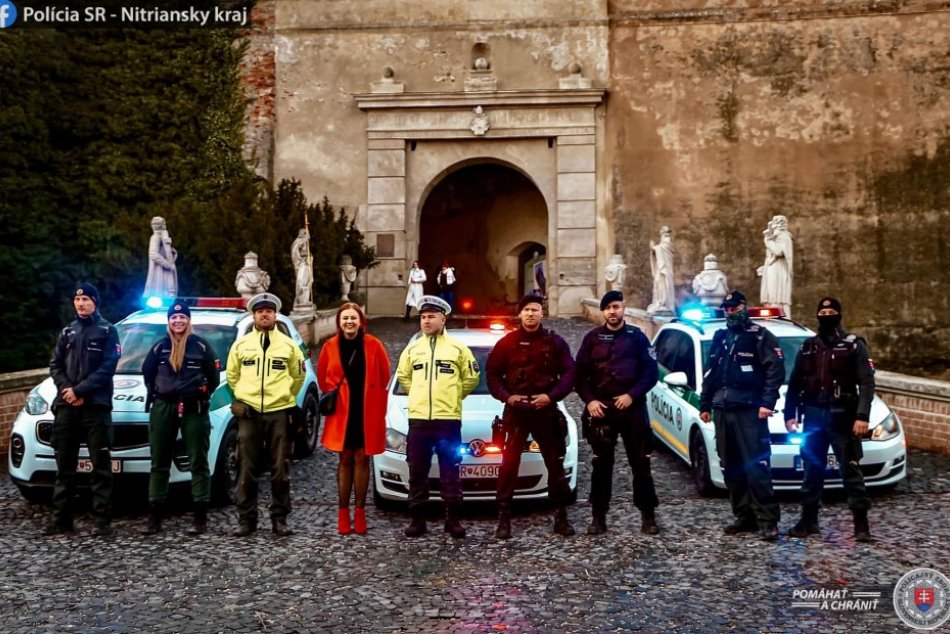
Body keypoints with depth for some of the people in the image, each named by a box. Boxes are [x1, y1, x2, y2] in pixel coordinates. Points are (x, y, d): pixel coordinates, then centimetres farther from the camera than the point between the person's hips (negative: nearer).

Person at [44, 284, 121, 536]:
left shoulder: (107, 331, 3)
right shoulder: (68, 332, 17)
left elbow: (108, 367, -8)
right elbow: (55, 365, 12)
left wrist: (81, 390, -16)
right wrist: (66, 389, -7)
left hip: (96, 406, -5)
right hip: (66, 407, 5)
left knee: (100, 465, -3)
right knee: (64, 465, 8)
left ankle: (103, 519, -1)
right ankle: (61, 518, 15)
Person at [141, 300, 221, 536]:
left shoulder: (201, 346, 0)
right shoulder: (159, 347, 8)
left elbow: (214, 377, 4)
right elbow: (147, 373, 19)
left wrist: (203, 395, 2)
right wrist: (155, 393, 13)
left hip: (194, 409, -3)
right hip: (163, 408, 3)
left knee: (198, 463, 0)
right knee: (159, 463, 6)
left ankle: (200, 517, 3)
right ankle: (155, 517, 13)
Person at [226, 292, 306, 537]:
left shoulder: (288, 345, 6)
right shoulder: (241, 345, 8)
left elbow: (298, 376, 16)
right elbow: (232, 375, 18)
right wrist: (241, 398, 12)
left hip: (279, 413, 0)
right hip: (249, 413, 1)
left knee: (280, 470, 3)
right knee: (247, 470, 3)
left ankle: (279, 519, 12)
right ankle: (246, 519, 11)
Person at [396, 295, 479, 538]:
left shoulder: (458, 348, 4)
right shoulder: (412, 349, 11)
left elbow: (471, 378, 10)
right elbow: (403, 377, 23)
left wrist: (453, 396, 9)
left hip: (449, 419, -2)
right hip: (418, 419, 3)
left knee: (450, 472, 2)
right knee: (417, 472, 5)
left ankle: (453, 519, 11)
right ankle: (417, 519, 14)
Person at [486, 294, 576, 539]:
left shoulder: (554, 342, 3)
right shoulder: (507, 342, 3)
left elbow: (569, 373, 0)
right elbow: (492, 373, 4)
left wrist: (551, 396, -13)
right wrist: (506, 396, -10)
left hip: (546, 411, 1)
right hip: (515, 411, -1)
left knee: (555, 464, 6)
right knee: (509, 464, -2)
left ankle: (561, 516, 17)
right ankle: (504, 518, 5)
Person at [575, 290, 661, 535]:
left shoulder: (637, 336, 4)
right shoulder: (592, 338, 6)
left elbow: (652, 372, 1)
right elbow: (580, 374, 6)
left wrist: (632, 395, -11)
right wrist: (589, 400, -7)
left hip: (632, 407, -1)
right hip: (600, 408, 1)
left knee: (640, 463, 2)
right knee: (601, 463, 5)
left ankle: (648, 516, 10)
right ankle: (598, 517, 11)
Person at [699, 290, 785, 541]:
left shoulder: (760, 336, -1)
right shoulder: (719, 338, 18)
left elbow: (776, 370, -9)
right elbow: (709, 374, 23)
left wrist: (767, 403, -17)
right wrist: (705, 405, 18)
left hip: (749, 410, -7)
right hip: (723, 411, 7)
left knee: (756, 466, -12)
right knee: (731, 468, 8)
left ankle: (768, 521, -8)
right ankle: (744, 517, 16)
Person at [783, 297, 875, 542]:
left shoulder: (854, 345, 1)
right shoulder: (808, 347, 13)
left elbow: (867, 383, -7)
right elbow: (794, 384, 15)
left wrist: (862, 416, -17)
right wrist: (789, 414, 8)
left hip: (842, 417, -4)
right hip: (813, 416, 4)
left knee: (850, 469, -3)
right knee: (812, 469, 9)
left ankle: (861, 524, 2)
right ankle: (809, 521, 18)